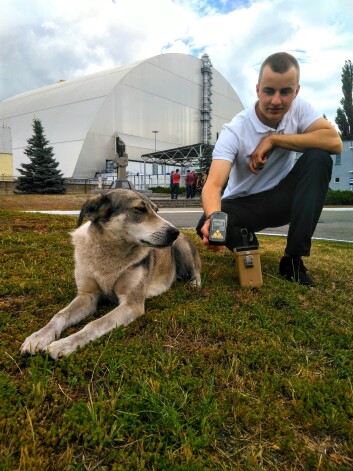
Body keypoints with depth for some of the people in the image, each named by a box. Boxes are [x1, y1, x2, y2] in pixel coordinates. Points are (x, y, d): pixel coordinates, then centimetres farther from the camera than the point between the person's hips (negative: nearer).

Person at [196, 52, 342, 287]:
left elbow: (334, 142, -24)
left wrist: (273, 139, -25)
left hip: (282, 198, 4)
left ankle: (293, 258, -22)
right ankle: (246, 243, 4)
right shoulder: (235, 130, -21)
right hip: (244, 205, -3)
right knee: (208, 226, -34)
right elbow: (214, 184, -33)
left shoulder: (299, 109, -9)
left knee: (319, 157, -25)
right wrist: (213, 217, -56)